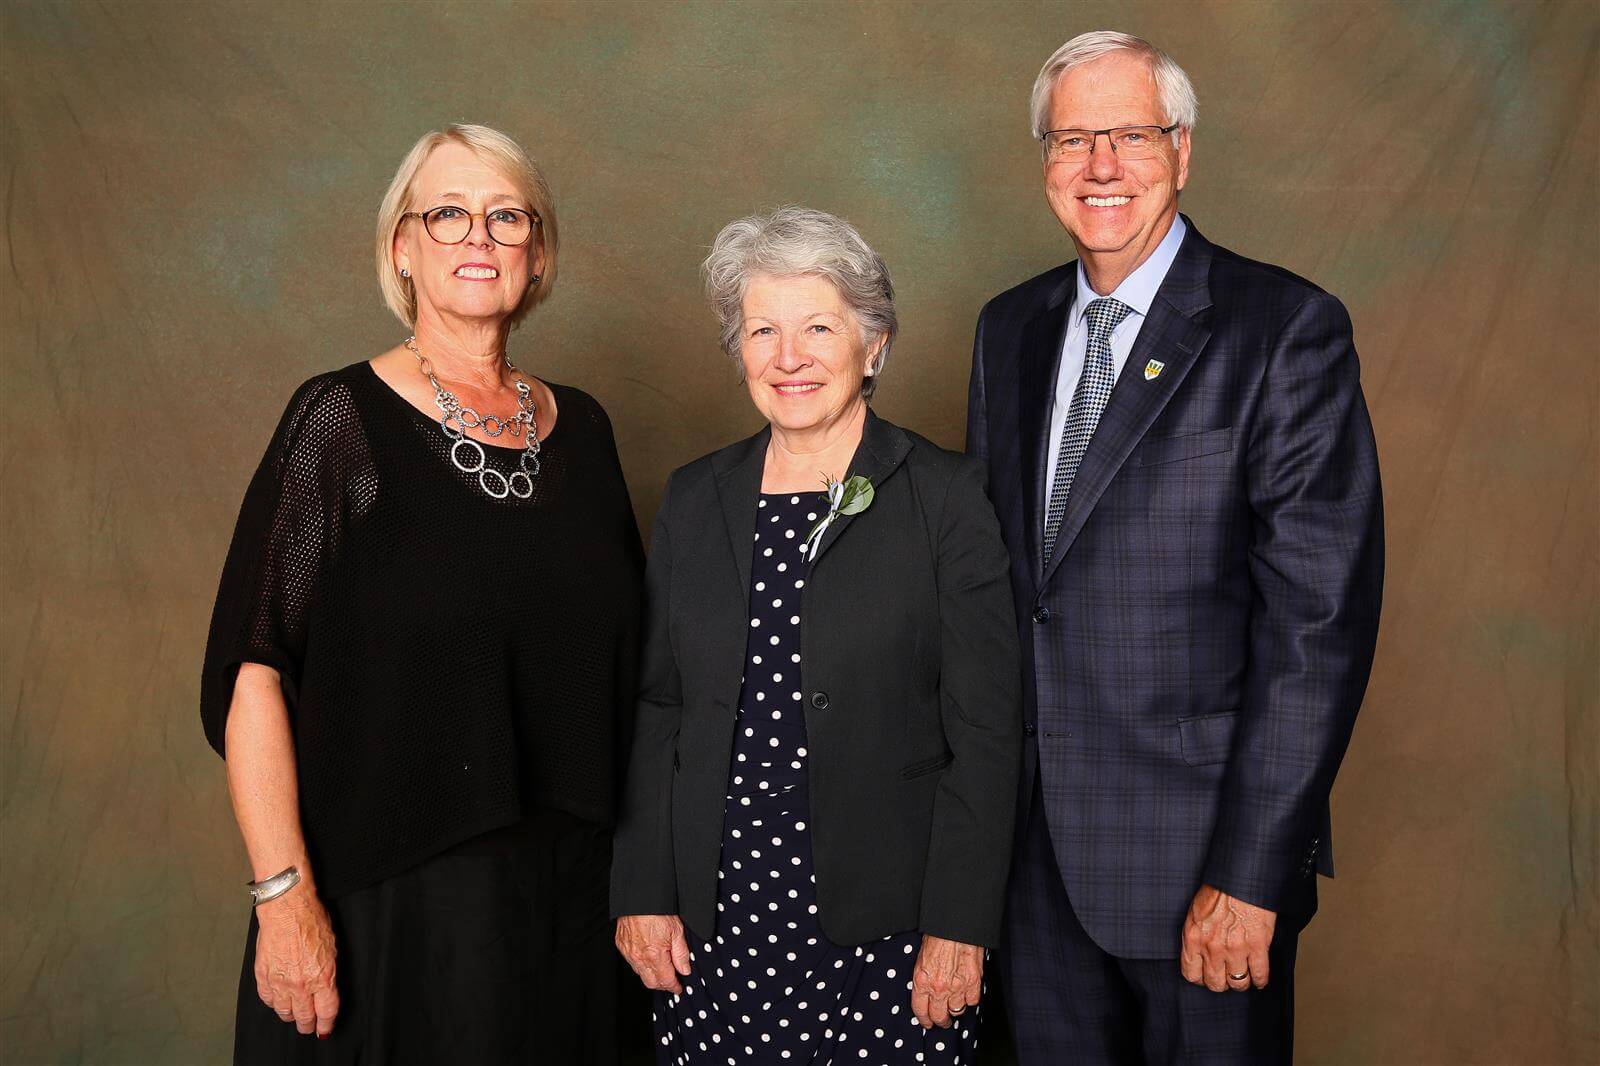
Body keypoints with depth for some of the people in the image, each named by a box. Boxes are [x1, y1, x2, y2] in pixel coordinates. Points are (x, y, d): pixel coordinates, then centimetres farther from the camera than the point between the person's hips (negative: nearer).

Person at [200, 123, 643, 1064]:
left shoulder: (580, 427, 7)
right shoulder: (344, 419, -7)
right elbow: (252, 669, -12)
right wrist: (285, 896, -18)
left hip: (565, 890, 5)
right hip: (387, 904, -4)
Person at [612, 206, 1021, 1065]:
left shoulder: (946, 497, -4)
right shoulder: (694, 500, 7)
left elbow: (986, 730, -6)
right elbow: (655, 710, 10)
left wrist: (958, 927, -9)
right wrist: (641, 892, 4)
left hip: (884, 928, -3)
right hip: (714, 924, 3)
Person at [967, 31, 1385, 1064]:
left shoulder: (1286, 328, -11)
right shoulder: (1009, 328, 8)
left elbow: (1320, 618, -15)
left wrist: (1251, 872, -17)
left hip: (1196, 847, -5)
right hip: (1032, 846, 5)